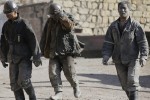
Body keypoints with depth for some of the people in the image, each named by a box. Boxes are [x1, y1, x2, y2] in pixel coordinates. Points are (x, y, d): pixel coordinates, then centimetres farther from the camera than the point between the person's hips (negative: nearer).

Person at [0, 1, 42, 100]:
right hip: (13, 59, 5)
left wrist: (37, 57, -15)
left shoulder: (24, 23, -12)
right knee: (15, 83, -1)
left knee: (24, 80, -16)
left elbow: (33, 40, -14)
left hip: (25, 57, -5)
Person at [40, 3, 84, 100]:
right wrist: (44, 50, 19)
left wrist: (61, 16, -31)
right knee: (53, 72, -9)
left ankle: (76, 87, 19)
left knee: (69, 71, -7)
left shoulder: (68, 17, 0)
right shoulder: (50, 21, 10)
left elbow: (70, 26, -24)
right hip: (54, 51, 4)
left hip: (67, 51, -4)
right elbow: (45, 37, 18)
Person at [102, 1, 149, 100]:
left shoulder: (135, 25, -8)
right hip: (119, 60, 4)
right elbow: (108, 43, 2)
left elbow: (143, 42, -11)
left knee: (132, 81, -19)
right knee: (125, 84, 9)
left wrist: (143, 56, -24)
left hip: (133, 59, -4)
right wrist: (106, 55, -13)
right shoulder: (113, 26, 3)